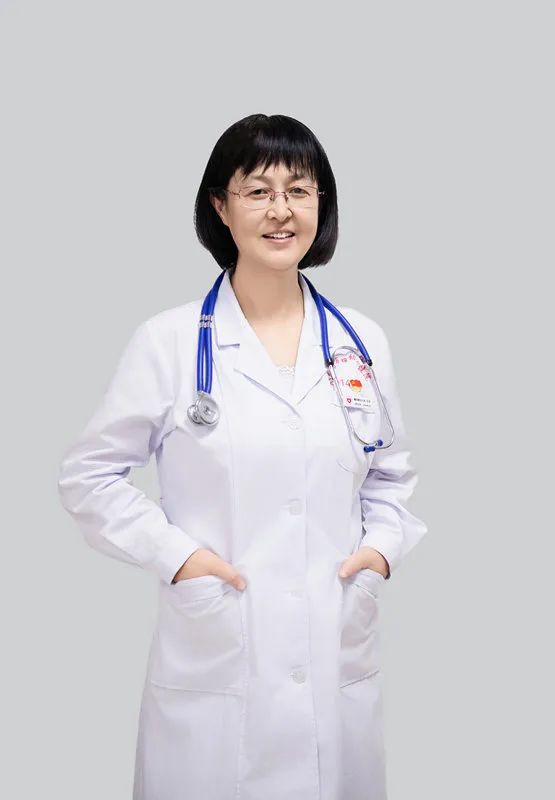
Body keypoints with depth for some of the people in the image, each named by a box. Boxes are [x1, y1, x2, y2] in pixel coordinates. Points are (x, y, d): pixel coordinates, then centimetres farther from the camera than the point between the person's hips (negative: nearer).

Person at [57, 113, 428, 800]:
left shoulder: (363, 342, 6)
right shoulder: (168, 341, -5)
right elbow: (88, 476, 0)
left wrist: (383, 546, -1)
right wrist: (175, 554, -11)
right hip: (214, 672, -3)